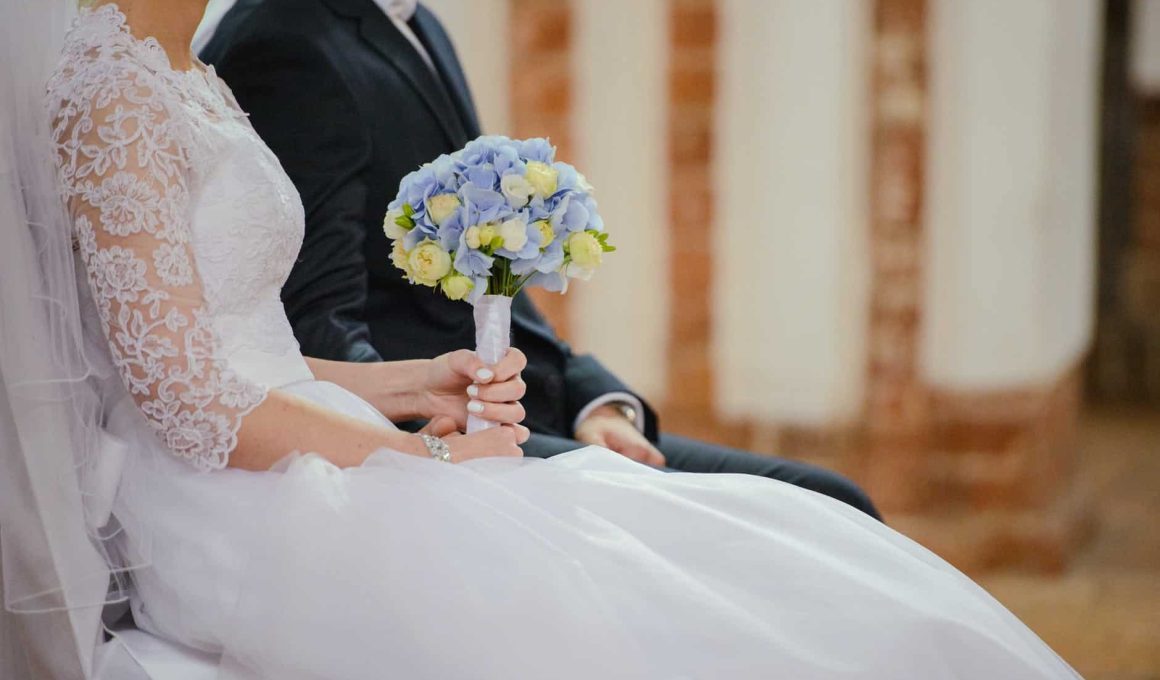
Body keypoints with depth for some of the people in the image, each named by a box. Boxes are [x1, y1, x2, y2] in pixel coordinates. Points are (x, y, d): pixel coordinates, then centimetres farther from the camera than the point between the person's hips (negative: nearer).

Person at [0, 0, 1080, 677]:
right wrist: (422, 456, -12)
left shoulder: (192, 88, 17)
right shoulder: (110, 98, -14)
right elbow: (188, 398, -19)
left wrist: (395, 388, 5)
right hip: (235, 519, -9)